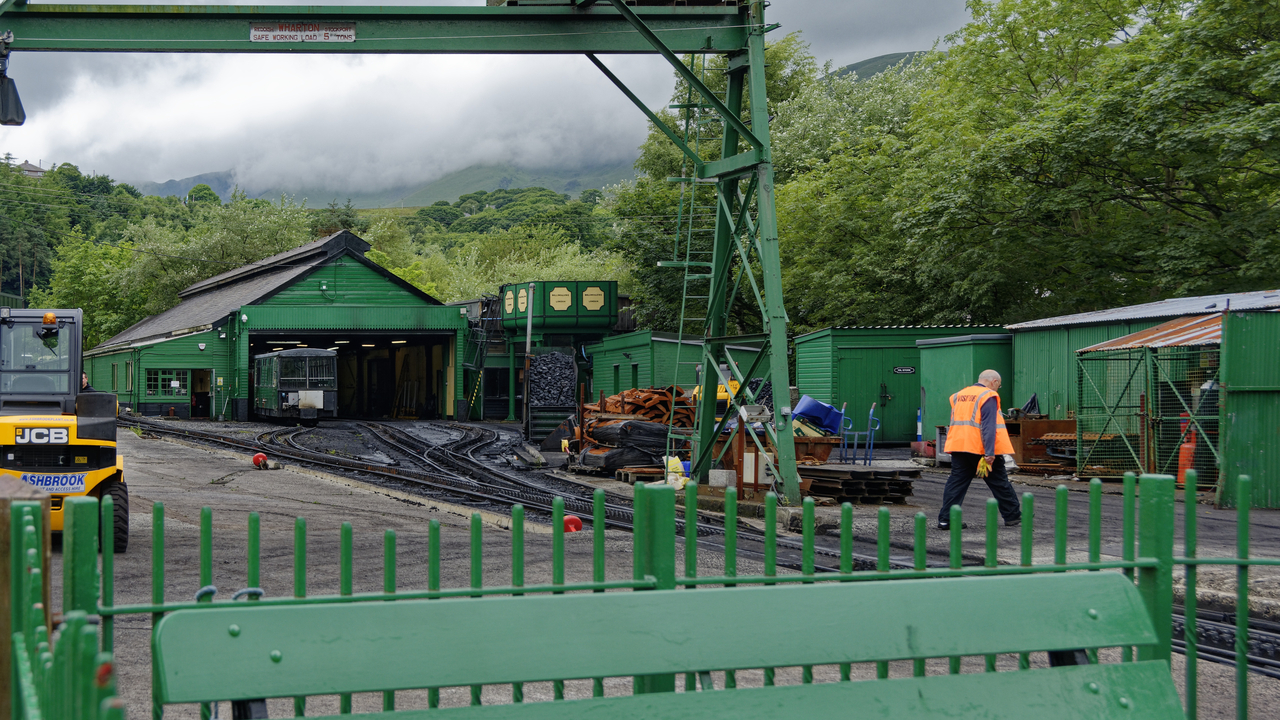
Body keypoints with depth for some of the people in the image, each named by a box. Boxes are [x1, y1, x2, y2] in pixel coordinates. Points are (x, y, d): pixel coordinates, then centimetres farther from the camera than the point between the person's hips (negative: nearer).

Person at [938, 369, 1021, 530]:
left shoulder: (958, 396, 15)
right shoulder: (988, 397, -9)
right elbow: (988, 427, -17)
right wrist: (990, 453, -22)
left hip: (958, 447, 5)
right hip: (981, 450, -5)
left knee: (956, 483, 5)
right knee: (999, 483, 7)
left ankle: (945, 519, -3)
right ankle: (1013, 517, 15)